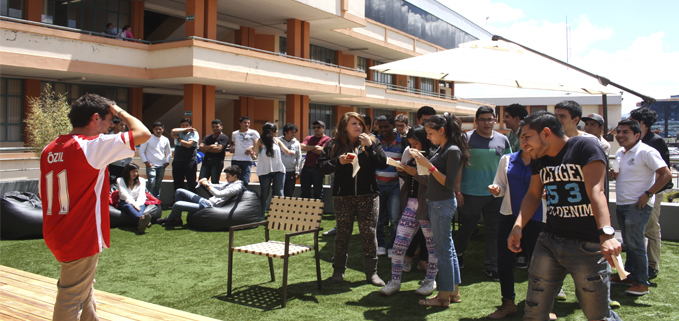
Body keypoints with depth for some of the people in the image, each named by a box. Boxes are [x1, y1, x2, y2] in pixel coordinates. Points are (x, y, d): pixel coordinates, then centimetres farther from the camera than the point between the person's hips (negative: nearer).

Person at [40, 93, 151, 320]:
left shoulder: (50, 149, 6)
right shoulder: (92, 146, -19)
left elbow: (42, 192, 14)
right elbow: (143, 134, -20)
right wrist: (119, 111, -5)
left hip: (56, 236, 9)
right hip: (81, 240, -9)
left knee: (84, 287, 26)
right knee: (70, 302, 3)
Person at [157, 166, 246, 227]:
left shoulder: (237, 186, -15)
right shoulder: (230, 183, 17)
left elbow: (218, 194, -25)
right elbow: (218, 187, 26)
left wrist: (207, 185, -14)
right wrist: (207, 182, 6)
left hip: (209, 206, -11)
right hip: (206, 200, 11)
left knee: (177, 204, -20)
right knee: (179, 191, 15)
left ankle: (168, 219, 13)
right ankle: (177, 219, 14)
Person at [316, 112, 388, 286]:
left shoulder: (370, 142, 6)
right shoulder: (334, 145, 4)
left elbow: (383, 164, -3)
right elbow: (320, 167, -2)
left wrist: (370, 147, -12)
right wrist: (338, 161, -16)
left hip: (368, 195, 0)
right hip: (343, 196, 0)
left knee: (369, 233, 2)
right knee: (343, 233, 8)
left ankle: (371, 272, 13)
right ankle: (338, 270, 23)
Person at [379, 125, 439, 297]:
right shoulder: (412, 157, 14)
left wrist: (415, 173, -20)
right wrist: (403, 171, 5)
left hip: (426, 206, -7)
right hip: (410, 204, 7)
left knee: (432, 244, 8)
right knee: (399, 242, 2)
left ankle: (430, 280, 23)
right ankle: (395, 281, 11)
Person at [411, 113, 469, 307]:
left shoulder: (453, 151, -16)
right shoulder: (441, 149, 11)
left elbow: (449, 183, -20)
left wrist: (429, 165, -21)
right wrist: (424, 163, 2)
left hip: (443, 204, -10)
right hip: (435, 202, 10)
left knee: (444, 249, -2)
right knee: (448, 248, 15)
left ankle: (444, 296, 7)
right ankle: (453, 291, 25)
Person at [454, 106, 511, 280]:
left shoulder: (503, 140, 7)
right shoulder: (466, 138, -4)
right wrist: (457, 190, -9)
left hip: (495, 194, 3)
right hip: (470, 194, -3)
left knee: (494, 231, 6)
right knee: (468, 227, 10)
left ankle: (491, 266, 18)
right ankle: (458, 253, 37)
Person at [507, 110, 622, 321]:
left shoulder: (585, 147, -11)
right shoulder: (539, 160, 10)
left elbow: (595, 191, -22)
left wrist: (606, 233, -34)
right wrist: (518, 226, -2)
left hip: (588, 246, -6)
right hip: (549, 242, 6)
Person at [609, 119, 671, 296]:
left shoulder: (646, 152, -13)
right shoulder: (619, 153, 12)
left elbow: (666, 175, -17)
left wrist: (648, 194, -19)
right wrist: (613, 174, 4)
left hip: (638, 205, -8)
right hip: (621, 204, 8)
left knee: (635, 244, -6)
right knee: (628, 242, 15)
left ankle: (642, 283, 2)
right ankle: (629, 275, 25)